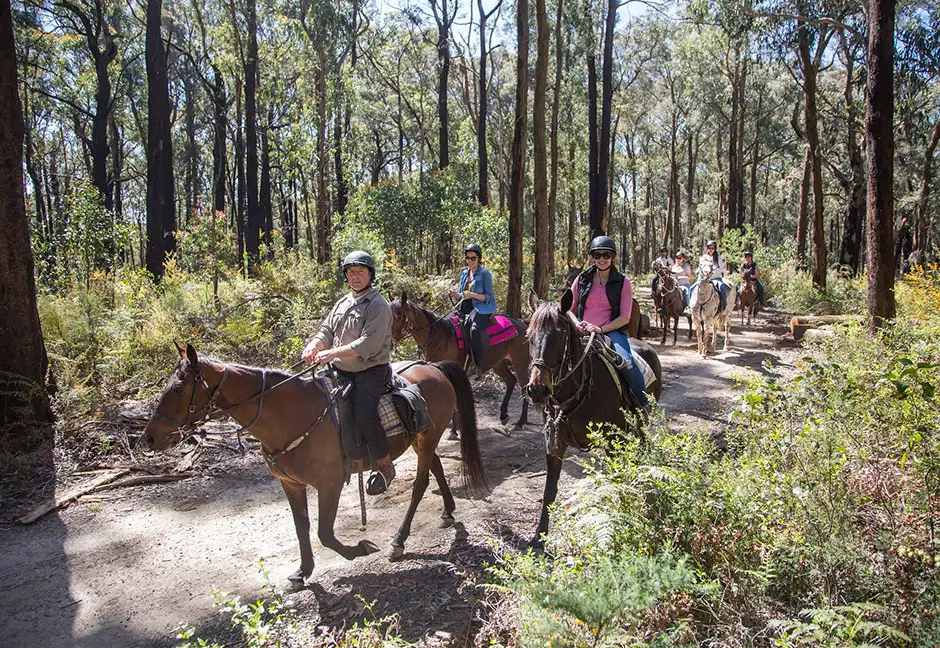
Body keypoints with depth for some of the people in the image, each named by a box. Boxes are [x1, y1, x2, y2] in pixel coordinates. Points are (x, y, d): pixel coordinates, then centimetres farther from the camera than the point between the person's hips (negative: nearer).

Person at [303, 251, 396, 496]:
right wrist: (314, 345, -8)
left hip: (370, 371, -8)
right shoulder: (343, 302, 16)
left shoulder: (378, 305, -10)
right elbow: (327, 331, 15)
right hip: (341, 371, 8)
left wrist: (333, 353, -26)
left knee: (364, 416, -25)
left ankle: (384, 465, -4)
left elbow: (369, 344, -21)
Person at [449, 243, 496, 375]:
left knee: (475, 329, -35)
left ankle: (478, 366, -31)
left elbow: (488, 297, -6)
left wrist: (472, 295, -21)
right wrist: (455, 295, -2)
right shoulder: (464, 273, 16)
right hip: (464, 310, 7)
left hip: (480, 310, -7)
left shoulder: (484, 274, -2)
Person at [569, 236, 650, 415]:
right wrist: (577, 324, -7)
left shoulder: (622, 282, 4)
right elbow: (570, 309, 15)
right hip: (583, 333, 3)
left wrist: (601, 329, -16)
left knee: (626, 362, -29)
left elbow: (625, 317, -2)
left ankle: (646, 406, -14)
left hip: (611, 332, -2)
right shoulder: (582, 280, 10)